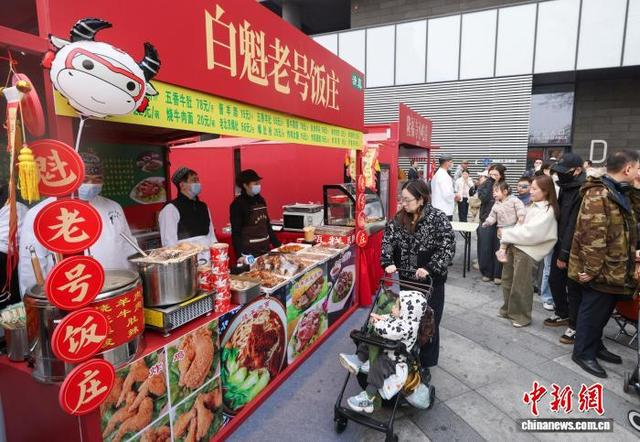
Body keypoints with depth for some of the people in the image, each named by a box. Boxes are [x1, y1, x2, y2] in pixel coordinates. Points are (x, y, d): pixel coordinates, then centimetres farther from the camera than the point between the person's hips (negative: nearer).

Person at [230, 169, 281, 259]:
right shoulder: (238, 204, -11)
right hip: (249, 251, -6)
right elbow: (236, 233, -14)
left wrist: (277, 244, 14)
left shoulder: (260, 200, 7)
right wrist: (240, 255, -21)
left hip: (265, 249, 6)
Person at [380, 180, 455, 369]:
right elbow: (388, 239, -1)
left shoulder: (438, 218, -15)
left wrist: (430, 268, -27)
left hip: (431, 279, -4)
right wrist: (388, 262, -17)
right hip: (406, 278, 4)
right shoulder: (400, 218, 0)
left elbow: (448, 246, -19)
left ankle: (427, 362, 27)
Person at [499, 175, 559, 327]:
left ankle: (522, 316, 19)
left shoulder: (547, 211, -12)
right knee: (507, 279, 16)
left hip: (526, 250, -8)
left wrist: (506, 234, -12)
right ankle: (509, 309, 33)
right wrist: (507, 233, 1)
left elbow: (529, 233, -19)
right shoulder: (533, 205, 14)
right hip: (515, 245, 8)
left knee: (521, 285, 2)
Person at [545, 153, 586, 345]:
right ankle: (562, 314, 36)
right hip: (561, 243, 9)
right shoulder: (565, 187, 9)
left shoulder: (582, 192, -21)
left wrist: (565, 254, -19)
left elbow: (574, 225, -21)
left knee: (573, 287, 2)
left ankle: (574, 326, 15)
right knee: (555, 280, 17)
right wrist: (559, 249, 12)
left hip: (574, 248, -8)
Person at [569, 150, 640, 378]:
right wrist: (591, 268, -25)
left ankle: (595, 345, 36)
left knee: (603, 310, 20)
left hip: (615, 269, 10)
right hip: (601, 270, -9)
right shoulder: (598, 194, -19)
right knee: (593, 311, 3)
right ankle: (583, 352, 17)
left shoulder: (619, 193, 14)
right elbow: (593, 235, -24)